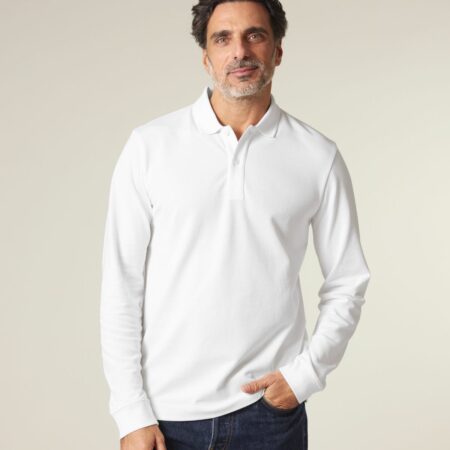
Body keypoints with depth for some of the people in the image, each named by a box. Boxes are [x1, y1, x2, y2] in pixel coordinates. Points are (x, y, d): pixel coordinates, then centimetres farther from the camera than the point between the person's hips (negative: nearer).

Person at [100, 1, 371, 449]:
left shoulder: (319, 156, -2)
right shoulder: (149, 145, -4)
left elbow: (346, 283, 5)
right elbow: (121, 285, -4)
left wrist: (307, 371, -8)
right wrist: (132, 414, -6)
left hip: (269, 408, 1)